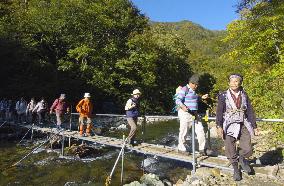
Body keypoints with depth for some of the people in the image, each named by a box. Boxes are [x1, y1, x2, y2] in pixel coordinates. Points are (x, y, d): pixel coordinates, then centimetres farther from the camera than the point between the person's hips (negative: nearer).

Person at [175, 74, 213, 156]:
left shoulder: (193, 91, 17)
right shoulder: (184, 89, -12)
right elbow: (178, 100, -22)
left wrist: (201, 97, 25)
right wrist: (182, 106, -39)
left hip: (194, 113, 8)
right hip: (185, 113, -8)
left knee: (200, 130, 4)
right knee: (184, 131, 3)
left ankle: (203, 149, 13)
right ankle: (181, 147, 24)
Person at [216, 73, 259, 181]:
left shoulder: (244, 95, 8)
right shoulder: (223, 96, -1)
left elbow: (250, 111, 11)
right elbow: (219, 112, -6)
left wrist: (254, 126, 10)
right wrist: (219, 126, -16)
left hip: (243, 125, 2)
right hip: (229, 126, -2)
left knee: (247, 150, -4)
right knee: (230, 151, 3)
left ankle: (242, 158, 31)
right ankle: (235, 169, 30)